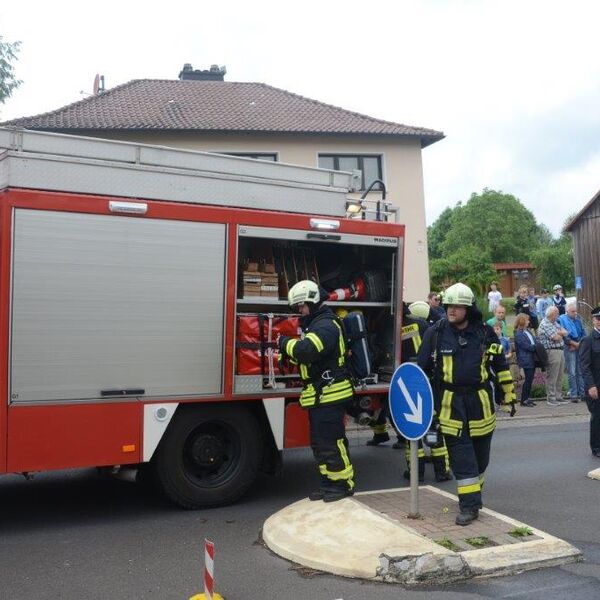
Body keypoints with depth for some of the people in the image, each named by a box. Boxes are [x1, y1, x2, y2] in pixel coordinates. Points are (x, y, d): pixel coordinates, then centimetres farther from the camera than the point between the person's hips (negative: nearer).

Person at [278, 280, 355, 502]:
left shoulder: (326, 325, -16)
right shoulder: (316, 324, 18)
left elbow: (307, 350, -32)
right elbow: (307, 355, 21)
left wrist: (286, 343, -15)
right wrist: (288, 353, 3)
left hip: (330, 394, -11)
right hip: (319, 395, 11)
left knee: (331, 442, -4)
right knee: (319, 442, 14)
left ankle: (344, 484, 7)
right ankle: (329, 483, 23)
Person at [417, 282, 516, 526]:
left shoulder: (485, 332, 1)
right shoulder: (435, 333, -3)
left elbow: (501, 366, 10)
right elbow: (421, 368, 0)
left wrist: (508, 395, 11)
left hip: (481, 401, 2)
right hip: (451, 404, -2)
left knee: (480, 453, 14)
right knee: (461, 455, -4)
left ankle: (473, 492, 35)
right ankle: (469, 504, 2)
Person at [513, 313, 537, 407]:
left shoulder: (528, 331, 17)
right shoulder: (518, 334, -12)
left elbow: (534, 342, 17)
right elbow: (526, 346, -17)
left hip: (532, 359, 8)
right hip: (526, 360, -8)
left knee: (530, 379, 11)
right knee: (528, 379, -5)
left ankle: (527, 398, 19)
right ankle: (524, 400, 2)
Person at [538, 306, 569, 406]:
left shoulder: (555, 323, 18)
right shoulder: (544, 324, -13)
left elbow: (565, 333, 10)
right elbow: (556, 337, -17)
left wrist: (559, 333, -10)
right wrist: (561, 335, 4)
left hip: (560, 350, 9)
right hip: (552, 352, -9)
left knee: (559, 377, 13)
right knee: (552, 377, -4)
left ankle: (558, 397, 20)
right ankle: (551, 398, 2)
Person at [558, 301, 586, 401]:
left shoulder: (578, 318, 9)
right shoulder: (561, 320, -6)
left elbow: (583, 333, 10)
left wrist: (579, 344, -4)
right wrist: (575, 344, -11)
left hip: (580, 347, 4)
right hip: (569, 348, -4)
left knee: (580, 371, 7)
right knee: (572, 373, -3)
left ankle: (582, 393, 14)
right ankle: (573, 394, 3)